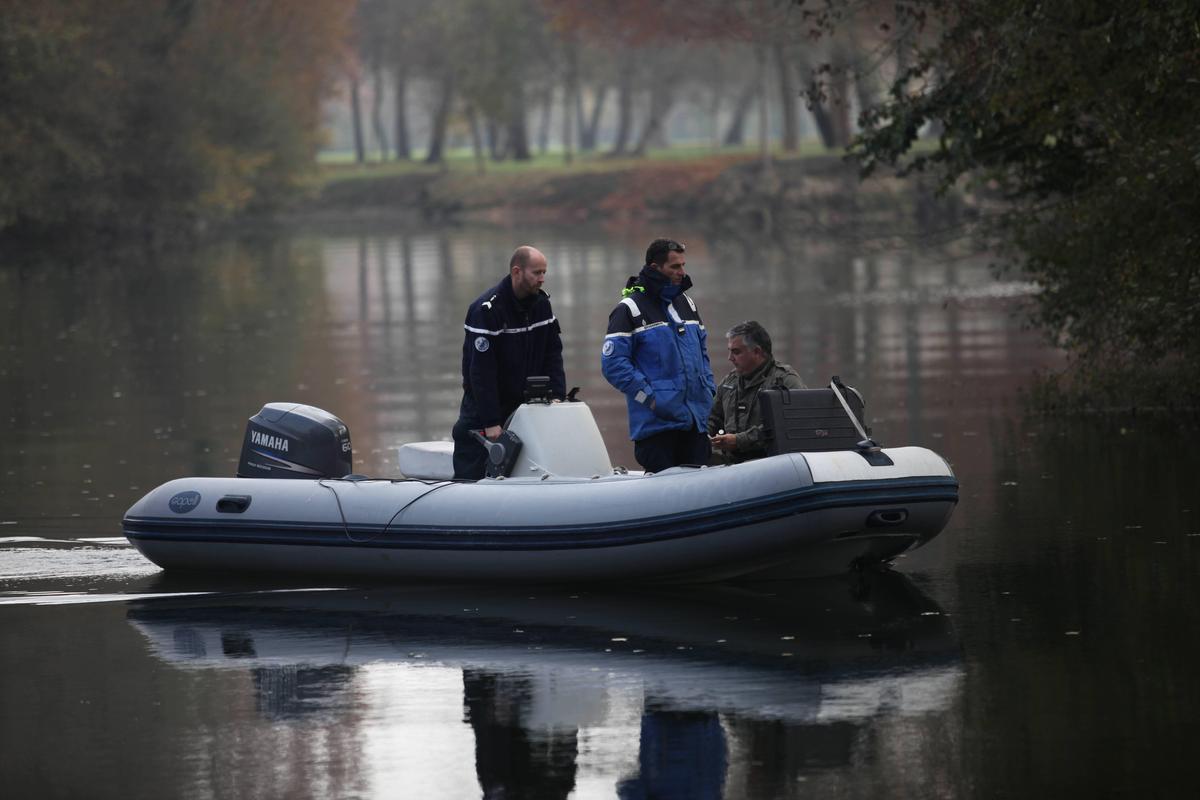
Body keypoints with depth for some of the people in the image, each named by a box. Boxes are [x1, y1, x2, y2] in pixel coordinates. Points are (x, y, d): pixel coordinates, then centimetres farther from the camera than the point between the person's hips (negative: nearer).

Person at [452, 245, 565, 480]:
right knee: (470, 476, -8)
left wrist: (557, 396, -5)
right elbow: (481, 370, -21)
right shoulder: (486, 309, -18)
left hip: (525, 403, 6)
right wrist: (491, 422, -23)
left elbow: (553, 353, 9)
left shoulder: (541, 304, 4)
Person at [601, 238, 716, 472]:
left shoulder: (686, 304, 18)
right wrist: (650, 398, -15)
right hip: (656, 424, -7)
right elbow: (613, 363, -11)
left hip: (697, 420, 7)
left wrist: (710, 392, 11)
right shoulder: (630, 309, -5)